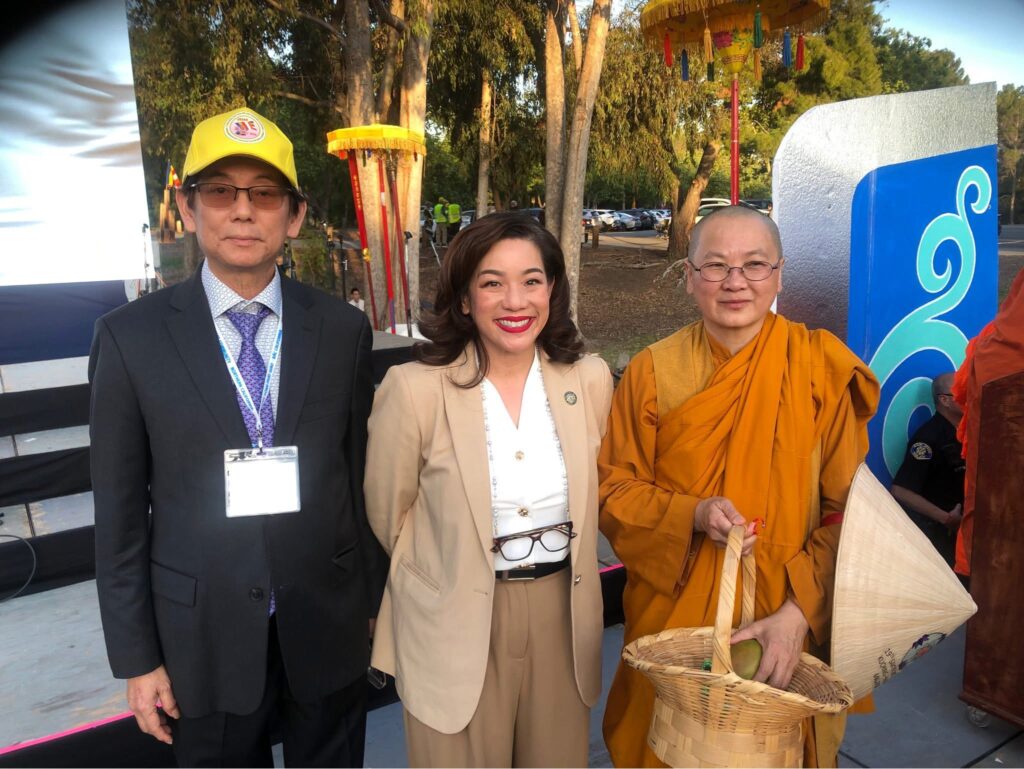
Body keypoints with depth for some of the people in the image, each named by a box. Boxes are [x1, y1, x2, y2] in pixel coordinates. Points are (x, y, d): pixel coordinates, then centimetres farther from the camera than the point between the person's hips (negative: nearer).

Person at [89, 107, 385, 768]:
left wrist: (373, 600, 7)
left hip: (329, 627, 2)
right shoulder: (130, 337, -9)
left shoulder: (344, 329, -5)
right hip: (203, 636, -1)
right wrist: (136, 659, -2)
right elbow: (120, 511, -5)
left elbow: (362, 472, 1)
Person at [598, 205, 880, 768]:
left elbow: (846, 510, -8)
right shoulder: (652, 371, -6)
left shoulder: (821, 367, -8)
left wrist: (800, 611, -19)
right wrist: (692, 515, -20)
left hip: (789, 624, 0)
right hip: (672, 617, 1)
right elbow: (614, 488, -3)